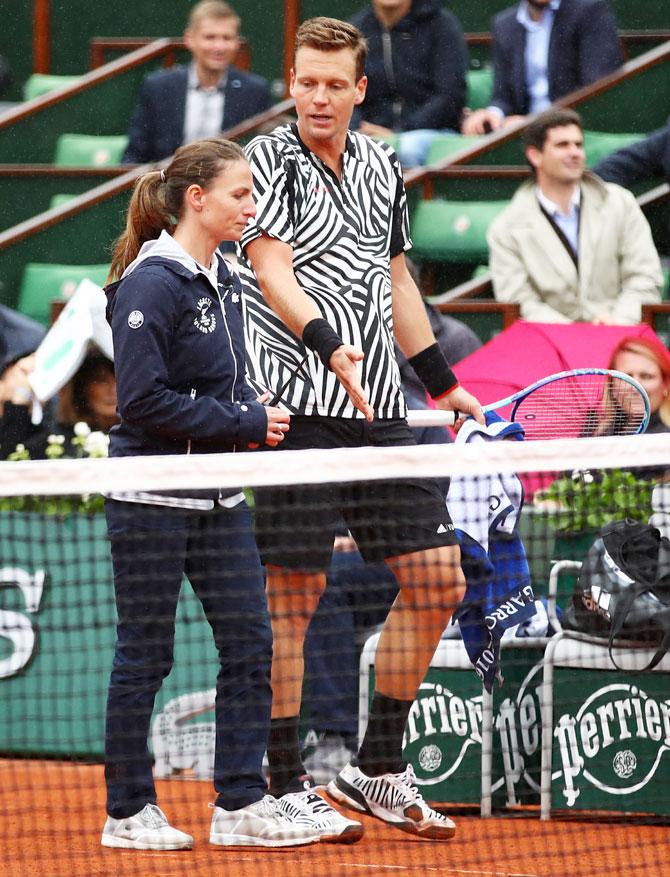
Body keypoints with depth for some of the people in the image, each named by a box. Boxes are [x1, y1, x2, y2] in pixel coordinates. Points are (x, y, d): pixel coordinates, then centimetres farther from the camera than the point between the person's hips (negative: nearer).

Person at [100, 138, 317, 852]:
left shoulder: (220, 279, 11)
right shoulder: (151, 283, -15)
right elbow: (142, 401, -20)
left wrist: (254, 418, 1)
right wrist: (245, 422, -16)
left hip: (218, 496, 8)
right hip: (152, 498, -8)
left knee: (250, 642, 4)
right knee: (145, 655, 1)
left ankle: (239, 805, 9)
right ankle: (127, 812, 10)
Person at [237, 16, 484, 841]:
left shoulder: (381, 165, 14)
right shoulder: (270, 161, -5)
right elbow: (273, 276, -17)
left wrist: (442, 382, 26)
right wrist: (328, 344, -33)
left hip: (379, 410, 7)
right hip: (298, 409, -7)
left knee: (436, 581, 5)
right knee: (292, 595, -4)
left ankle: (376, 770, 15)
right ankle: (285, 786, 4)